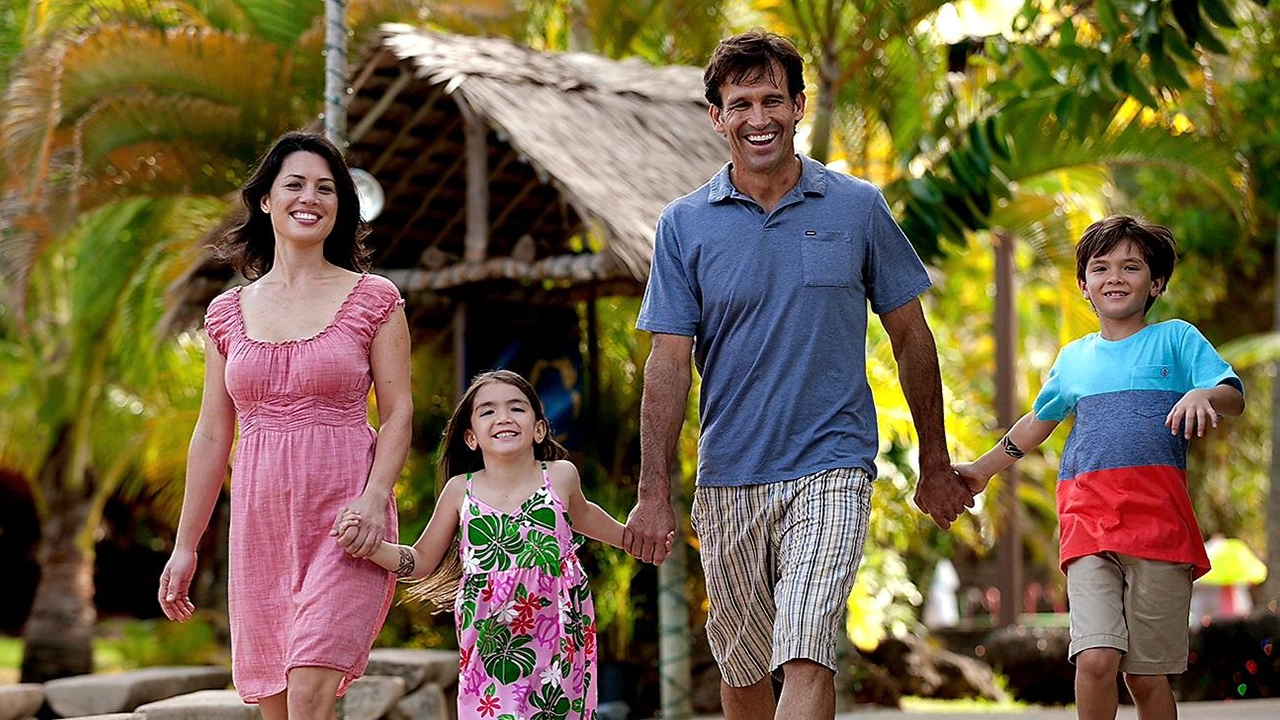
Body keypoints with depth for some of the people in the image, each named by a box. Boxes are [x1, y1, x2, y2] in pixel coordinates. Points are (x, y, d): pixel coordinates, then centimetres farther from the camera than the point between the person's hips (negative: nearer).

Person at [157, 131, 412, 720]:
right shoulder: (229, 312, 11)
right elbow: (211, 434, 14)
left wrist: (374, 497, -17)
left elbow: (398, 413, 0)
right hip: (260, 522, 4)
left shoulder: (373, 299, 2)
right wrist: (185, 546, 13)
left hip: (344, 520, -4)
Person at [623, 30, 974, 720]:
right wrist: (654, 493, -7)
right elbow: (669, 362, 0)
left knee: (807, 657, -18)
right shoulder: (684, 224, 3)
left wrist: (935, 464, 12)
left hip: (829, 465, -2)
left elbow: (910, 336, 10)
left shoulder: (858, 207, 2)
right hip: (726, 478, 2)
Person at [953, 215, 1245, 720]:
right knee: (1095, 659, -16)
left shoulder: (1175, 339, 10)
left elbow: (1234, 396, -2)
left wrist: (1202, 396, -24)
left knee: (1146, 676, 0)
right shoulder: (1074, 358, 20)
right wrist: (982, 470, 41)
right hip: (1087, 521, 2)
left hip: (1158, 520, -2)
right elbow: (1040, 421, 35)